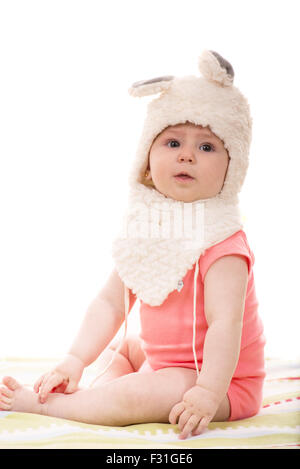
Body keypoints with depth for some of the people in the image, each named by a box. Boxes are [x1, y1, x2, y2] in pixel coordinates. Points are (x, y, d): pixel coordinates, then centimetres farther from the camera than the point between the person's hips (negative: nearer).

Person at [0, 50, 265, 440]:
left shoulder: (222, 241, -22)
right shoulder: (146, 229, 1)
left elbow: (224, 322, -31)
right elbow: (111, 302, 0)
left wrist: (207, 392, -41)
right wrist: (76, 360, -8)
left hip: (223, 380, -8)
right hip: (165, 358, 8)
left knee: (144, 396, -30)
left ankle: (39, 403, -14)